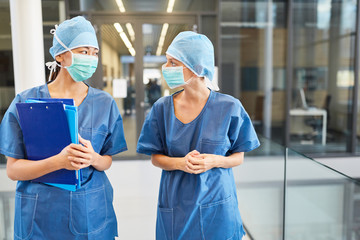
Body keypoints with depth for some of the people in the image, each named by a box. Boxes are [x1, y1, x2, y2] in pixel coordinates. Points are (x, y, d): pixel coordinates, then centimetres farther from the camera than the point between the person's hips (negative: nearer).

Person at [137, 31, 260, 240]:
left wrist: (215, 161, -21)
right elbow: (156, 157, 1)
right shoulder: (162, 108, -5)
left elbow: (239, 157, 0)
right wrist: (180, 163, -19)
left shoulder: (229, 107, -9)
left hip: (217, 205, -1)